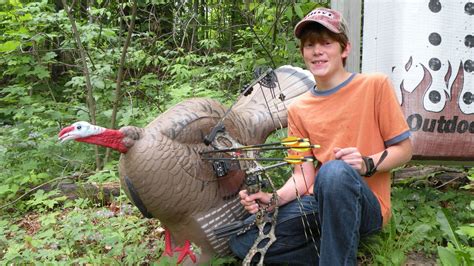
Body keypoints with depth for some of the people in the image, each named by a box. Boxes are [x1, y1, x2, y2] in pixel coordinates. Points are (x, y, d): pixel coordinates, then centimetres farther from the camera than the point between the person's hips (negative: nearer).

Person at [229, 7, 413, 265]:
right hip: (319, 203, 5)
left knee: (335, 171, -39)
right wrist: (274, 199, -16)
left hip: (366, 206, -4)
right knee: (242, 242, -13)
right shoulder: (298, 109, 7)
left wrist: (367, 164, -20)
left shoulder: (375, 85, -3)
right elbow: (303, 176, 3)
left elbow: (404, 149, 0)